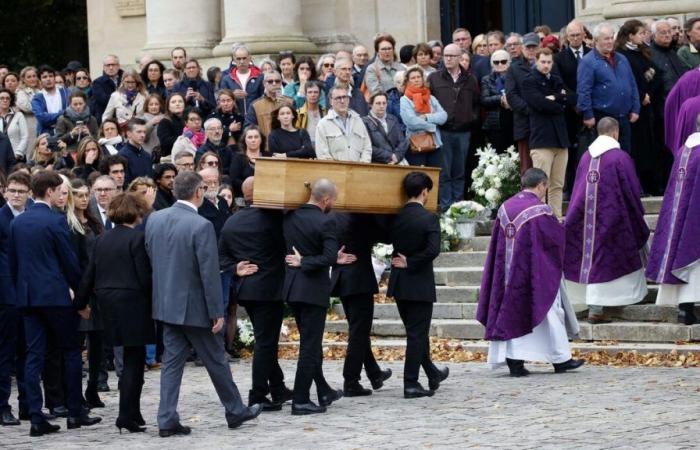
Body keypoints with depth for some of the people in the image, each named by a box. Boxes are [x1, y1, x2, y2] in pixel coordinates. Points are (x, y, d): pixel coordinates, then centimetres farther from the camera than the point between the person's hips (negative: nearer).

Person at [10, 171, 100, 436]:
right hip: (56, 295, -6)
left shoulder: (17, 222, 8)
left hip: (28, 295, 6)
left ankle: (36, 418, -1)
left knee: (34, 355, 3)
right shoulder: (55, 221, -11)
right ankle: (75, 413, 10)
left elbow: (13, 262, 12)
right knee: (70, 353, 7)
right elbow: (69, 261, -9)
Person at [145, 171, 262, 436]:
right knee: (215, 360, 9)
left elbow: (149, 258, 10)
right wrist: (217, 312, -12)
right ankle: (235, 411, 24)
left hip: (166, 304, 6)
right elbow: (210, 273, -18)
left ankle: (167, 421, 5)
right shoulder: (201, 226, -20)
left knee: (172, 361, 9)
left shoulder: (154, 219, 0)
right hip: (194, 306, -6)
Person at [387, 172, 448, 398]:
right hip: (420, 284, -6)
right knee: (417, 334, 1)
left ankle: (433, 375, 32)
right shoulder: (428, 218, -14)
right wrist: (410, 263, -12)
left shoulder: (395, 217, 2)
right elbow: (433, 250, -22)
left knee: (416, 332, 18)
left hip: (399, 285, 6)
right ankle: (411, 384, 0)